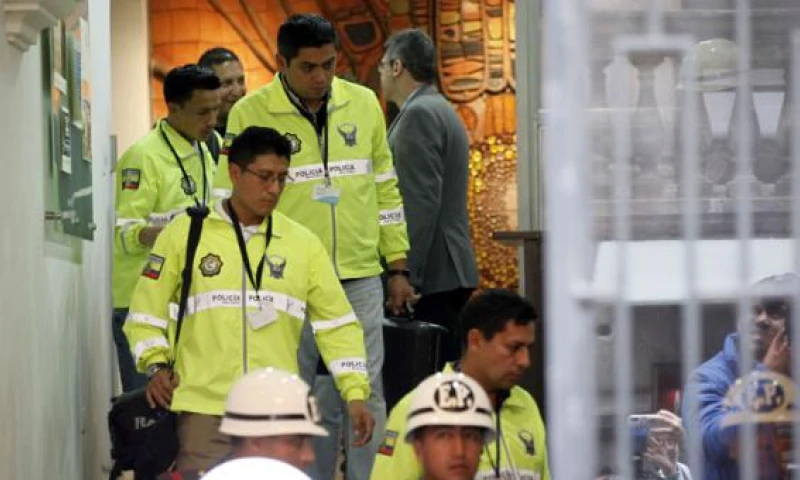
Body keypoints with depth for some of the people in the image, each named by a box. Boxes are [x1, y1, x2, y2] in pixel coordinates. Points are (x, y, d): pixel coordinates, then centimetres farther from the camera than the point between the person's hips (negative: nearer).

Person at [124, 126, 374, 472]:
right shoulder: (184, 233, 6)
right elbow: (147, 313, 10)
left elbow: (337, 323, 12)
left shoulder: (302, 243, 11)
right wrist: (156, 364, -5)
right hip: (204, 408, -2)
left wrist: (355, 393, 4)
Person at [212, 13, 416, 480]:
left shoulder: (364, 103, 8)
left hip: (360, 279, 2)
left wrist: (398, 267, 12)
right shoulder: (250, 113, -2)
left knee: (365, 395, 2)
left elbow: (385, 190, 15)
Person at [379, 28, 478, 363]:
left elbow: (421, 203, -19)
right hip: (452, 274, 10)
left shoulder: (419, 114, -11)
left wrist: (406, 276, -20)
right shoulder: (441, 111, 20)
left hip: (432, 275, -10)